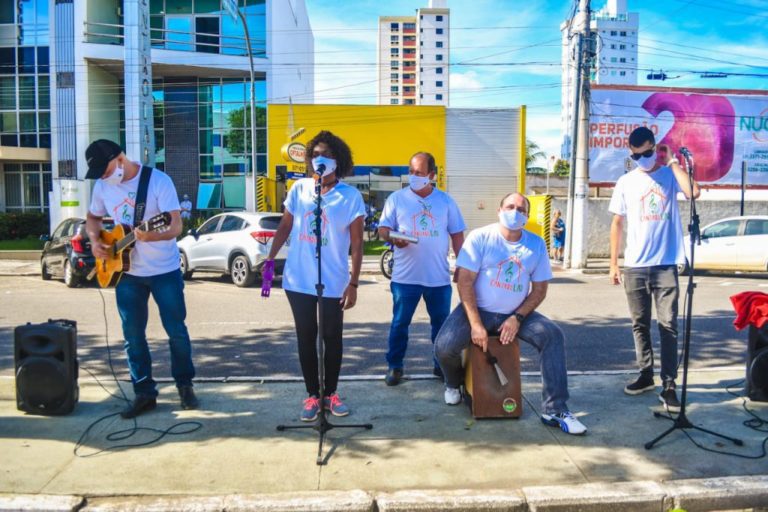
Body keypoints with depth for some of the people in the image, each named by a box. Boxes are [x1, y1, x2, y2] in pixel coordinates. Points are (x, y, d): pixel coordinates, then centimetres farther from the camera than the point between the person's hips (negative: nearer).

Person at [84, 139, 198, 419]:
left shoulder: (159, 181, -16)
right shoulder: (102, 186, 1)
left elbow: (176, 226, -20)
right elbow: (92, 218, 18)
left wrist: (151, 236, -39)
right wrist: (95, 241, -3)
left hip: (164, 270, -4)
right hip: (126, 273, 4)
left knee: (176, 331, 2)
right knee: (133, 335, 6)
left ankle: (185, 386, 20)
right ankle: (144, 392, 18)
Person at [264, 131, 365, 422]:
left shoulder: (351, 196, -6)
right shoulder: (299, 189, 3)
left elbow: (356, 243, -5)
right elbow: (285, 227, 12)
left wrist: (354, 284, -8)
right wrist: (270, 259, 4)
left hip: (334, 284, -2)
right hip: (298, 281, 3)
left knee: (332, 338, 9)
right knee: (306, 338, 10)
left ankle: (331, 393, 27)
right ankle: (312, 395, 24)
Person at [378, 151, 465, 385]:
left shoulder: (445, 201, 5)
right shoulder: (397, 198, 1)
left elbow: (457, 235, 8)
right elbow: (383, 228, 0)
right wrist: (393, 238, -23)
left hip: (439, 277, 2)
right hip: (405, 276, -1)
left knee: (441, 322, 12)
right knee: (400, 323, 6)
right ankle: (395, 366, 19)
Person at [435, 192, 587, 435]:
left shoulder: (537, 244, 0)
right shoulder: (480, 237, -10)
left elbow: (539, 289, 3)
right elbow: (465, 282, -14)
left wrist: (518, 318, -13)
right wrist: (475, 324, -20)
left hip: (516, 314, 3)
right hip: (477, 310, -2)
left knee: (553, 335, -20)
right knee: (444, 346, -24)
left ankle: (554, 410, -11)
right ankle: (454, 383, 14)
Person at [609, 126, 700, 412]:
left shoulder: (669, 176, 2)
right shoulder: (626, 182, 6)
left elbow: (693, 192, -20)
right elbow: (617, 224, 9)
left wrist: (672, 161, -11)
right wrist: (613, 264, 6)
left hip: (665, 265, -2)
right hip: (634, 266, 2)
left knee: (668, 326, -2)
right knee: (640, 324, 11)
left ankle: (669, 385, 3)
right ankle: (646, 375, 24)